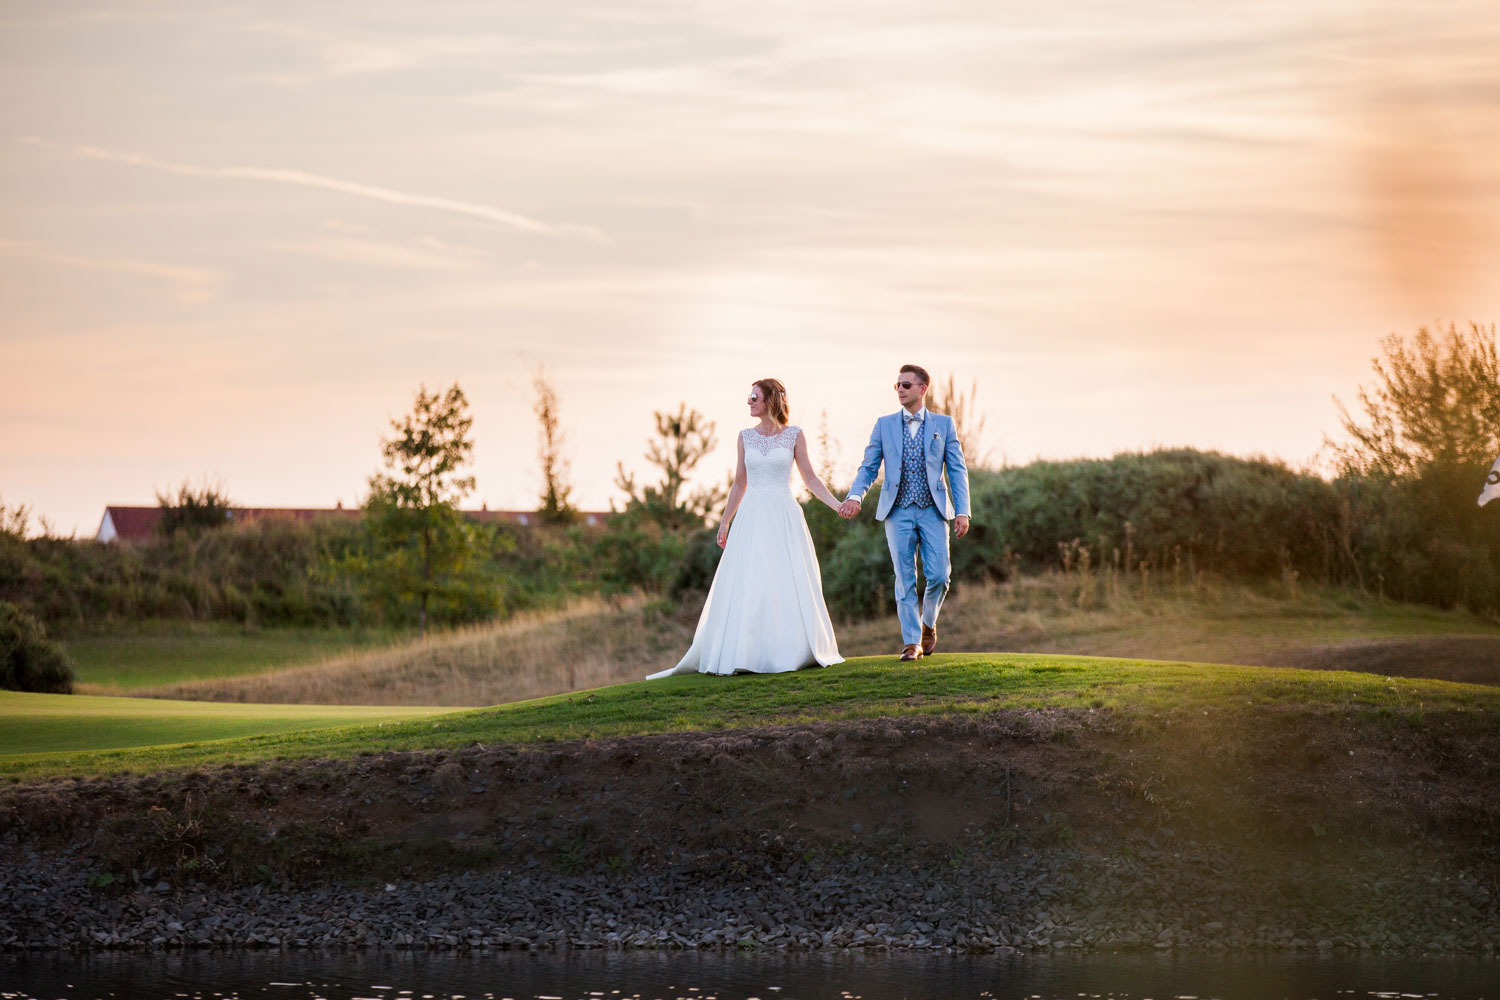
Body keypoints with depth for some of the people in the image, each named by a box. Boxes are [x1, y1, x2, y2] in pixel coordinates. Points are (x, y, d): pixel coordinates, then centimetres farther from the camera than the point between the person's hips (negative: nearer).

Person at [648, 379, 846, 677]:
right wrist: (724, 523, 15)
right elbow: (739, 484, 15)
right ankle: (746, 655, -3)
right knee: (746, 588, -4)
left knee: (788, 585, -3)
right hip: (751, 519, 2)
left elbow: (810, 478, 6)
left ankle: (791, 651, 5)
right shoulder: (746, 437, 9)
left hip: (784, 518, -2)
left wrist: (838, 505, -4)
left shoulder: (794, 435, 2)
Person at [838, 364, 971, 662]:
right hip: (898, 513, 1)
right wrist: (855, 496, -14)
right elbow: (868, 468, 5)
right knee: (905, 580, -1)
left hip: (933, 512, -1)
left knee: (938, 576, -9)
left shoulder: (943, 424, 6)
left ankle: (928, 622, 19)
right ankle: (912, 642, 5)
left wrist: (963, 511, -5)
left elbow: (958, 470, 4)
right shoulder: (884, 425, 8)